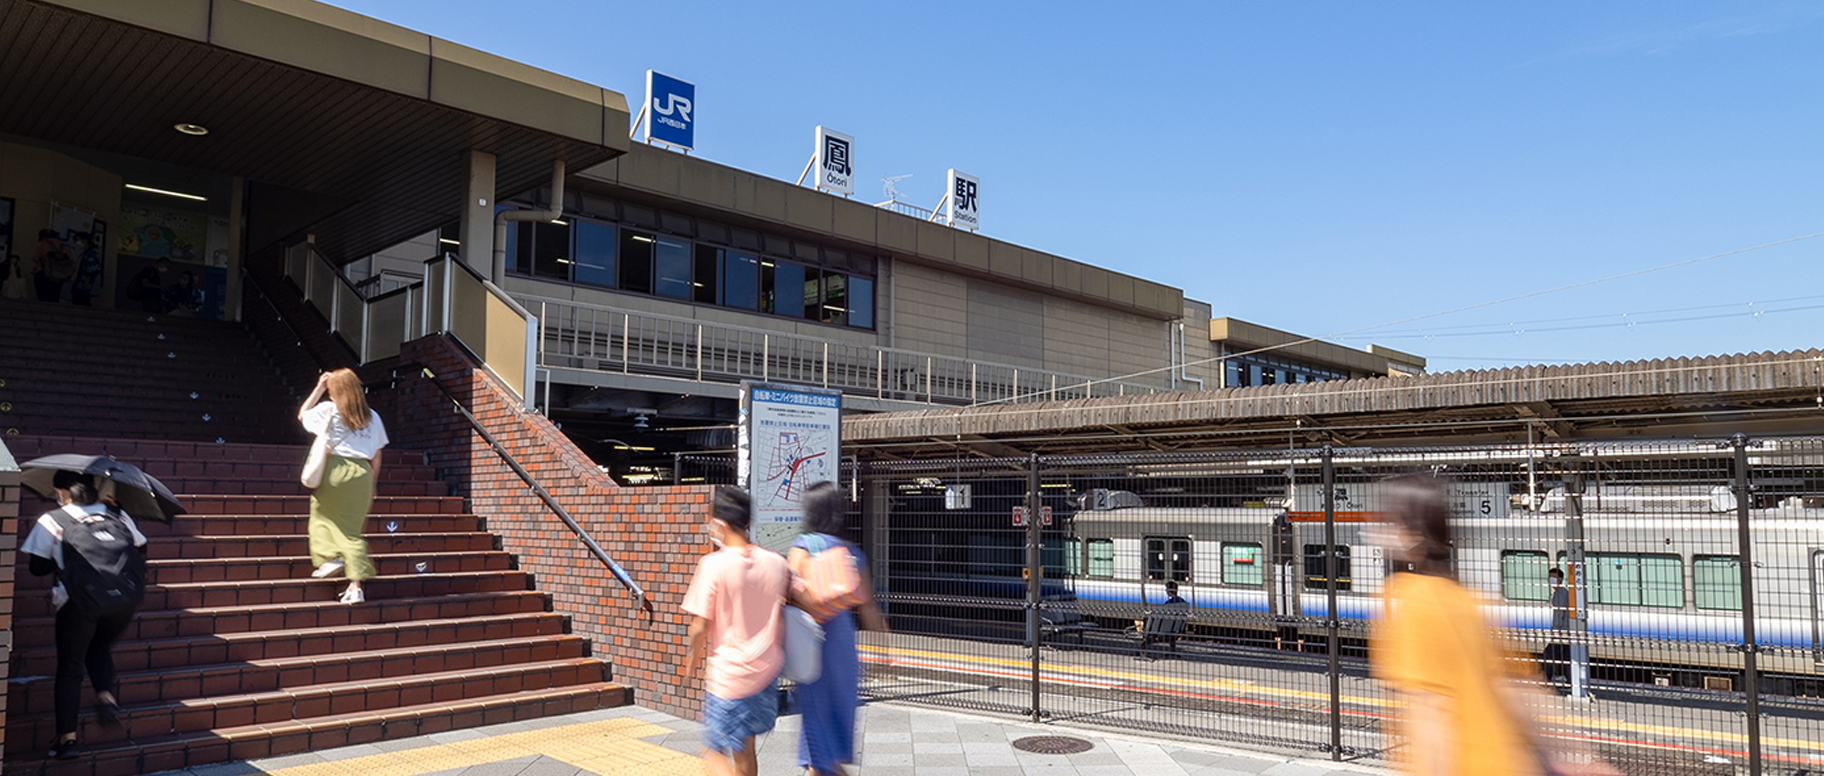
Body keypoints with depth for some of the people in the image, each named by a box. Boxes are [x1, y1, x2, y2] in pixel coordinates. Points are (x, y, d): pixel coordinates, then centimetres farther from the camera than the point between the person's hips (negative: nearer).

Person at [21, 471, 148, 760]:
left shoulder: (51, 522, 4)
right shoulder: (118, 515, 13)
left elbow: (37, 567, 5)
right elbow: (140, 550, 19)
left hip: (78, 602, -3)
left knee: (69, 668, 10)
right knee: (100, 648, 28)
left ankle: (67, 737, 9)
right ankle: (106, 695, 3)